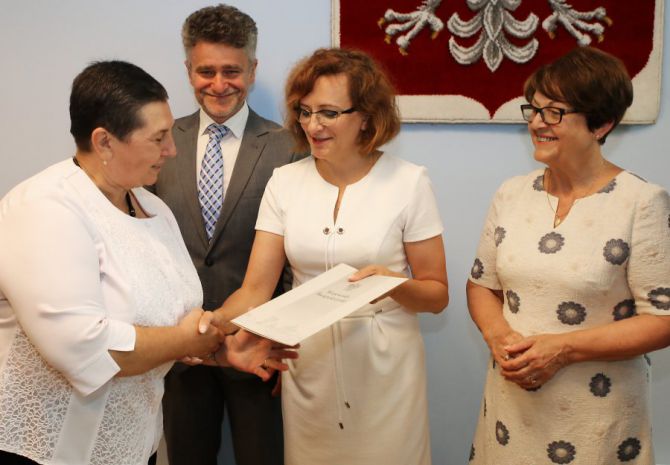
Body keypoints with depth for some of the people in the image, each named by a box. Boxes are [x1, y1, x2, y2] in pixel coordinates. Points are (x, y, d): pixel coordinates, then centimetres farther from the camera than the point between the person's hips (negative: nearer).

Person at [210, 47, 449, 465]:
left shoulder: (408, 181, -8)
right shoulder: (285, 183, -1)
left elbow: (437, 294, -3)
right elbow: (255, 289, -4)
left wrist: (395, 284, -24)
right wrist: (214, 324, -23)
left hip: (385, 366, -2)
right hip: (308, 364, 2)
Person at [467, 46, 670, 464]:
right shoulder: (511, 195, 2)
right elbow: (482, 284, 10)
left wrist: (563, 348, -20)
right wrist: (498, 335, -10)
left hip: (598, 415, -4)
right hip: (511, 399, 4)